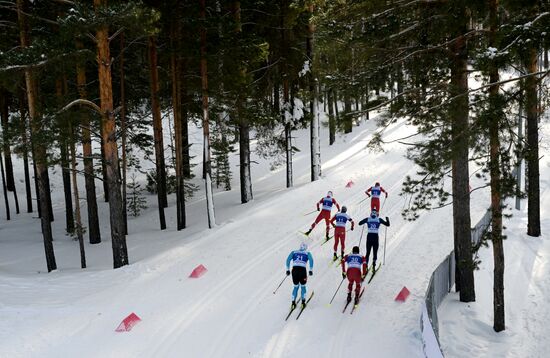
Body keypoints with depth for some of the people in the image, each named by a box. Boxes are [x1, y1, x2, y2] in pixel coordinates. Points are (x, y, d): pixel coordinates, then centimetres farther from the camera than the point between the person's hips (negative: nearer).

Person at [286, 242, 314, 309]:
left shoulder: (294, 252, 21)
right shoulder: (307, 253, 17)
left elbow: (288, 259, 8)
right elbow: (311, 260, -2)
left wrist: (287, 269, 9)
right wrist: (311, 270, -2)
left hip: (294, 269, 1)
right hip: (302, 270, -1)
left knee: (296, 286, 20)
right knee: (303, 286, 23)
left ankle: (293, 302, 11)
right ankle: (303, 302, 16)